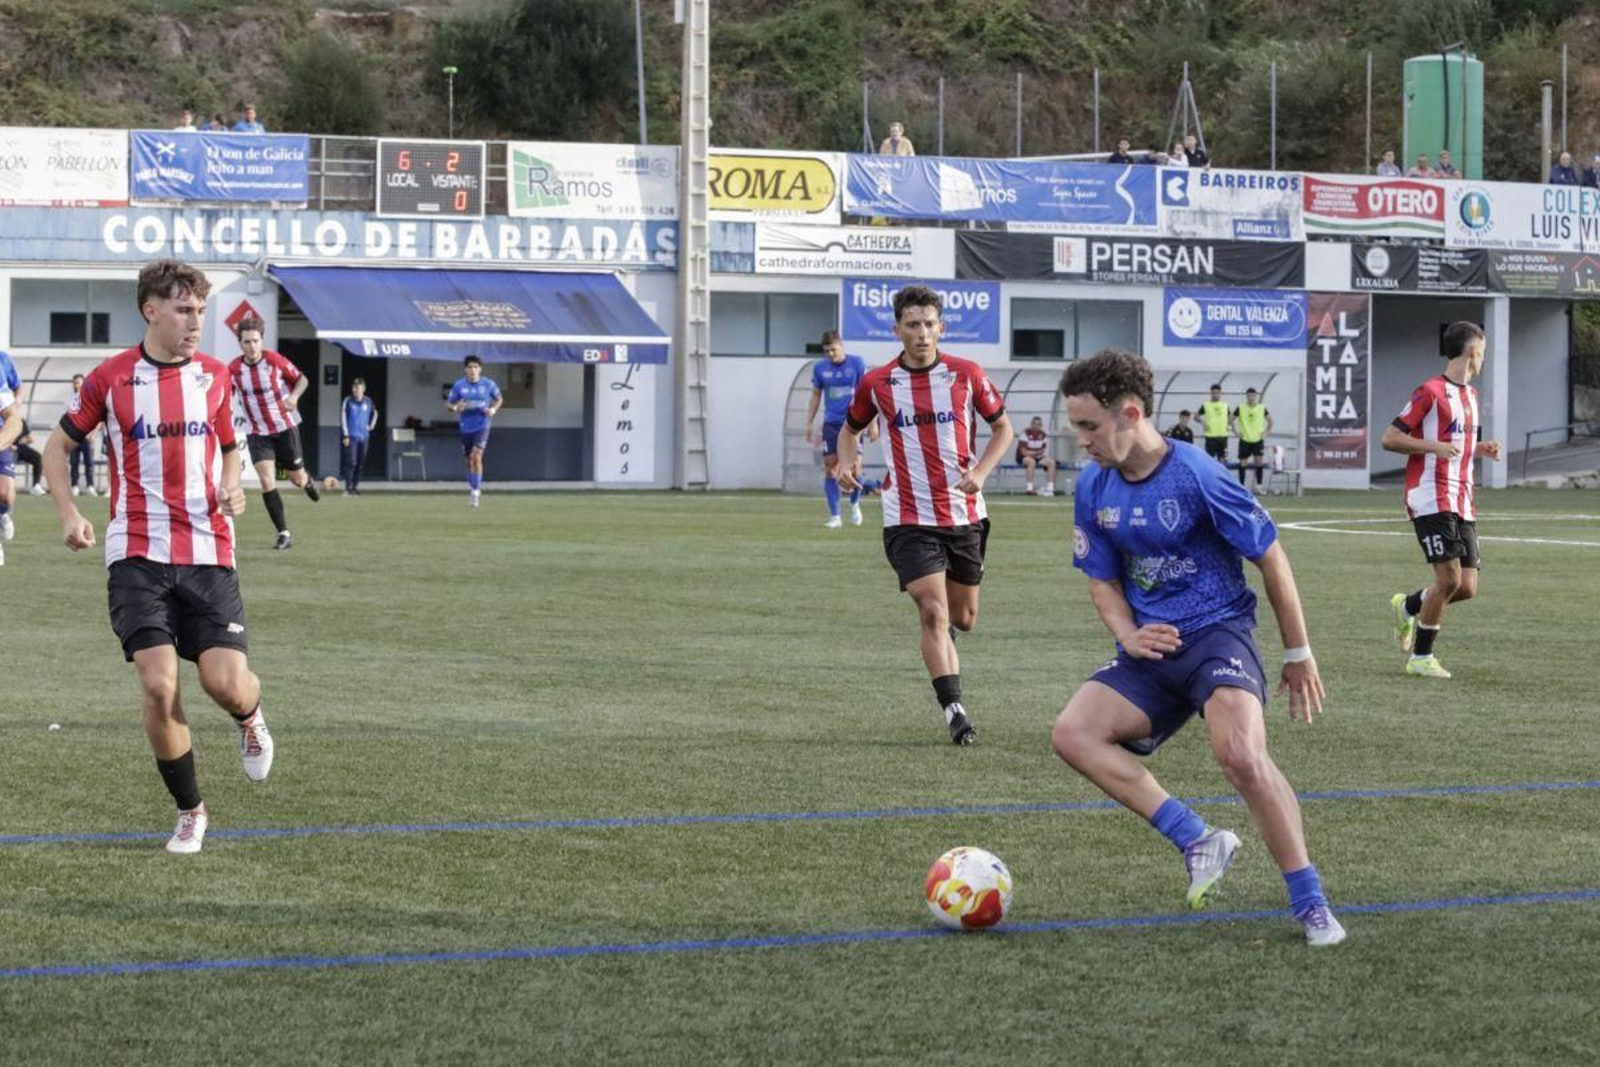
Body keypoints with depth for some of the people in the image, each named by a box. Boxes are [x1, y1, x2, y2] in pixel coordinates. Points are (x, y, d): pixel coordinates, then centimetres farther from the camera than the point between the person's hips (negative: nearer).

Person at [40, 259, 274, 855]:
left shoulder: (215, 376, 8)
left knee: (227, 684, -11)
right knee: (159, 684, -13)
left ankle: (250, 720, 29)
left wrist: (232, 488, 1)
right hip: (137, 556, -2)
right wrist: (70, 515, -3)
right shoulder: (111, 379, 0)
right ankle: (189, 811, 6)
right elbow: (59, 446, 12)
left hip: (209, 553, 2)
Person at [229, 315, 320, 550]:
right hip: (257, 432, 1)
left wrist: (294, 397, -22)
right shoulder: (234, 369, -8)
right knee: (266, 481, -15)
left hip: (285, 427, -1)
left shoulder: (274, 360, -13)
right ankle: (284, 533, -7)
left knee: (297, 479, 8)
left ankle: (308, 481, 49)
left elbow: (302, 379, -2)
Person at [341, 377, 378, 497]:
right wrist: (345, 435, -9)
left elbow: (374, 413, 26)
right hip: (351, 436, -4)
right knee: (351, 462, -13)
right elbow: (343, 417, -3)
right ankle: (348, 488, -14)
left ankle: (356, 486, 14)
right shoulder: (348, 401, -3)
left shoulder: (368, 402, 7)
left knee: (360, 464, 6)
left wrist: (372, 425, 12)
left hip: (364, 436, 4)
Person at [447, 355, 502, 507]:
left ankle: (476, 490, -10)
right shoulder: (459, 385, -2)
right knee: (469, 461, 9)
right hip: (466, 427, 2)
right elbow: (448, 403, 6)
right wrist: (455, 408, -17)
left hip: (482, 426, -2)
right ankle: (473, 488, 26)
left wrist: (493, 409, -6)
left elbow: (499, 399, 14)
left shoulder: (488, 384, -2)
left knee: (476, 457, -17)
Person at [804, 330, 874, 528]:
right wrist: (808, 424, 12)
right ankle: (835, 517, 4)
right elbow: (815, 397, 15)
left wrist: (873, 423, -3)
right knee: (830, 469, -3)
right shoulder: (820, 368, 5)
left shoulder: (857, 364, -2)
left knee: (855, 467, -10)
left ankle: (855, 504, 18)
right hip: (831, 423, 2)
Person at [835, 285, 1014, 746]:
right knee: (933, 611, -16)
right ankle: (954, 708, -16)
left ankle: (940, 634, 48)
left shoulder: (966, 375, -2)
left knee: (963, 619, 12)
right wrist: (846, 464, -6)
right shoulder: (876, 383, -1)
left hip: (964, 514, 2)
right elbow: (851, 429, 16)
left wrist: (980, 471, -9)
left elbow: (1002, 426, 8)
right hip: (909, 520, -2)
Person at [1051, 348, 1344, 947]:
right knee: (1073, 734, -16)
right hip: (1152, 648, 7)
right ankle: (1199, 841, -12)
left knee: (1240, 754, -29)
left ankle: (1310, 904, -16)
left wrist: (1298, 654, -2)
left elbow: (1269, 556, -6)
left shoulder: (1194, 476, -15)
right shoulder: (1094, 488, 4)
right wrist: (1128, 636, -7)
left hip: (1217, 632, -7)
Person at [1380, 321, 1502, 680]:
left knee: (1467, 587, 0)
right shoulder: (1431, 392, -7)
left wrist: (1480, 448, 12)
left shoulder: (1471, 395, 18)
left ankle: (1408, 606, 28)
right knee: (1449, 578, -15)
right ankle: (1420, 658, -1)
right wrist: (1434, 446, -20)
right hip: (1432, 498, -8)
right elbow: (1389, 438, -8)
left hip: (1462, 502, 8)